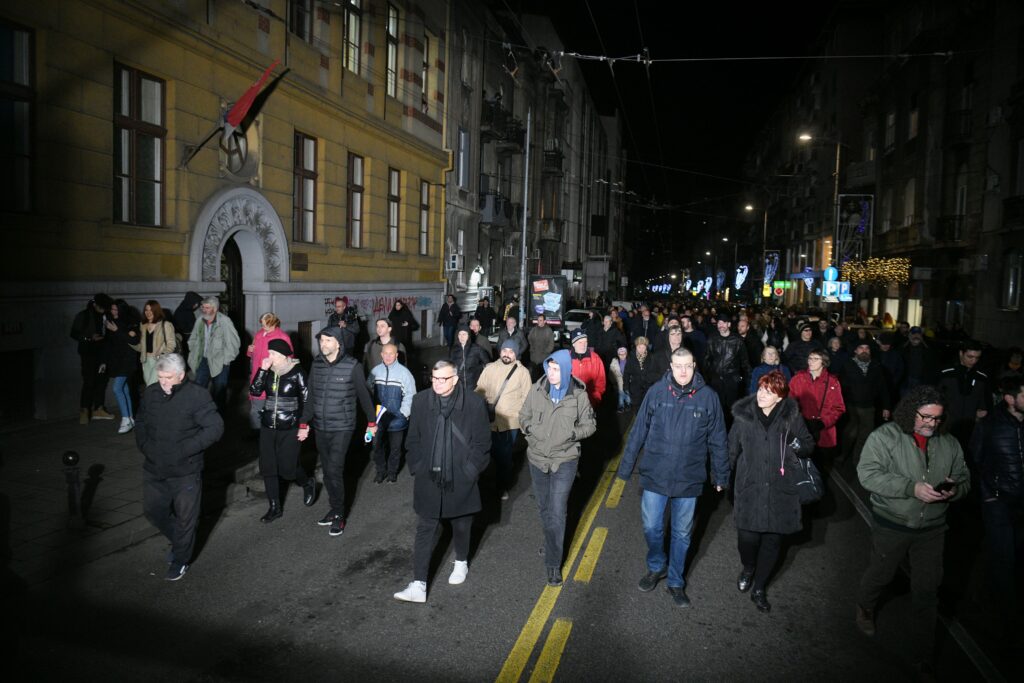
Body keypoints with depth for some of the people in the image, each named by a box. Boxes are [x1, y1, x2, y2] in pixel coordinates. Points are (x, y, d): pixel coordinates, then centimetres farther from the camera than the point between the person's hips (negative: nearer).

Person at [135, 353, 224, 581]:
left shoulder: (197, 395, -18)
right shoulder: (150, 393, -2)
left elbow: (215, 427, -19)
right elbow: (140, 421, 16)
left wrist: (185, 449, -22)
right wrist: (143, 445, 1)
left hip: (186, 471, -5)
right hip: (154, 468, 5)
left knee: (185, 517, 8)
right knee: (153, 510, 19)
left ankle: (180, 560, 29)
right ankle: (178, 542, 44)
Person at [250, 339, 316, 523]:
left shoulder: (297, 372, -10)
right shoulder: (268, 371, 3)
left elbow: (307, 399, -6)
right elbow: (255, 391, -6)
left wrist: (303, 424, -8)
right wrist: (262, 369, -13)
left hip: (289, 428, -5)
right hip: (267, 427, 5)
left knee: (287, 468, 0)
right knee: (267, 468, 6)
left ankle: (308, 483, 32)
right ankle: (274, 507, 20)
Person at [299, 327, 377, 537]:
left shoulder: (352, 366, -11)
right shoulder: (316, 364, 2)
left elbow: (364, 395, -2)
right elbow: (311, 396, 8)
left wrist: (372, 421, 5)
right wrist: (304, 423, 6)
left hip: (342, 428, -5)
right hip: (320, 427, 5)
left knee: (334, 470, -9)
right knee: (326, 471, 13)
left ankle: (339, 515, 6)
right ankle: (334, 508, 29)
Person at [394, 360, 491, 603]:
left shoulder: (474, 403, -12)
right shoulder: (420, 401, -5)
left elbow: (482, 442, -6)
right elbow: (413, 439, 6)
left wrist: (469, 471, -9)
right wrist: (418, 468, 0)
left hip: (460, 480, -1)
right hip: (428, 480, 2)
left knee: (461, 526, 19)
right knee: (424, 531, 4)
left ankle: (461, 563, 45)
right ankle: (418, 585, 10)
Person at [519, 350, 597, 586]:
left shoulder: (579, 395, -10)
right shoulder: (537, 389, -5)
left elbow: (590, 424, 0)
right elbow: (524, 415, 8)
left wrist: (572, 434, -16)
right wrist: (530, 429, -11)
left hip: (564, 460, -3)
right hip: (537, 457, 3)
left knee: (557, 513, -5)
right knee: (544, 507, 19)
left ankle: (553, 563, 7)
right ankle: (551, 543, 44)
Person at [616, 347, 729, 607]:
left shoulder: (708, 397, -8)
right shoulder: (657, 391, -8)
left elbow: (717, 440, 1)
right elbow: (638, 431, -2)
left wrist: (721, 476, 6)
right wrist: (626, 466, 1)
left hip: (689, 479, 0)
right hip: (655, 476, 0)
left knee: (682, 533, 15)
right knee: (651, 527, 12)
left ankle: (676, 581, 35)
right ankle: (656, 567, 40)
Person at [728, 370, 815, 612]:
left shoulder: (791, 416, -3)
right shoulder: (743, 415, -2)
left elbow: (809, 446, 9)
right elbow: (732, 449, 7)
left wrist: (797, 443, -13)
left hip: (781, 490, 1)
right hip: (749, 488, 0)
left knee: (773, 539, 8)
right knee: (747, 536, -3)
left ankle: (759, 588, 30)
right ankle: (748, 569, 34)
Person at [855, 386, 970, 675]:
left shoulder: (949, 444, 2)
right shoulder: (884, 437, -13)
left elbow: (964, 479, 11)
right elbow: (868, 474, -21)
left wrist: (954, 490, -13)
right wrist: (912, 488, -28)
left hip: (932, 529, 3)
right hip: (891, 525, -3)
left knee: (927, 591, 10)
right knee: (880, 574, 18)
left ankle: (923, 652, 26)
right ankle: (865, 607, 50)